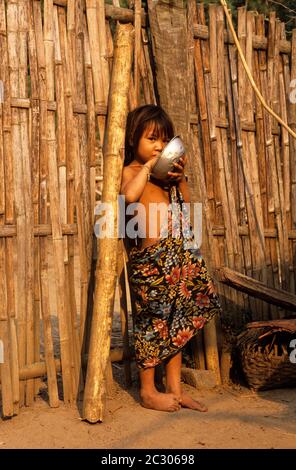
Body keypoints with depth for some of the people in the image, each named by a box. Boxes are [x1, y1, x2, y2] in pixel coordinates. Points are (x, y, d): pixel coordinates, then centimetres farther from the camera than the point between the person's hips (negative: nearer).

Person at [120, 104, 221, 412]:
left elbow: (186, 203, 22)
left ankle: (175, 389, 22)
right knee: (152, 321, 1)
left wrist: (180, 177, 8)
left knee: (177, 322, 11)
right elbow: (129, 194, -28)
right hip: (150, 258, -7)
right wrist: (148, 166, -17)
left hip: (178, 255, 7)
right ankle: (148, 391, 15)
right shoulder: (130, 172, -4)